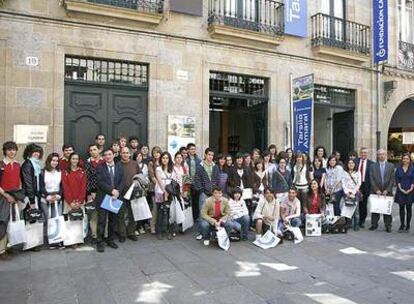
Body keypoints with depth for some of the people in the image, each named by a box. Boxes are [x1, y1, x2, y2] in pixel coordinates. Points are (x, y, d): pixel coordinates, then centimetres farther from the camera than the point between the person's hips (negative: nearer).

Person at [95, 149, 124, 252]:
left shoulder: (119, 167, 8)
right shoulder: (100, 168, -1)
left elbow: (121, 182, 2)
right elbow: (100, 182, -11)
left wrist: (117, 192, -13)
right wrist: (112, 190, -19)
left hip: (115, 198, 3)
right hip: (103, 198, -3)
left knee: (113, 220, 10)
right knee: (102, 221, 0)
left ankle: (110, 240, 23)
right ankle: (100, 242, 10)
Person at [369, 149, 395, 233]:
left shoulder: (391, 166, 5)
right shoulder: (373, 166, 3)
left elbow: (392, 179, 1)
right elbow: (372, 180, -1)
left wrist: (387, 190, -8)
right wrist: (376, 190, -9)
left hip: (387, 192, 0)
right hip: (375, 192, 0)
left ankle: (388, 226, 12)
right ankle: (374, 225, 15)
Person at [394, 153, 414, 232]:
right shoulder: (398, 168, 6)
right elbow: (397, 180, 3)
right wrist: (401, 189, -8)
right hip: (400, 191, 1)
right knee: (401, 208, 3)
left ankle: (407, 226, 10)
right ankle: (402, 225, 9)